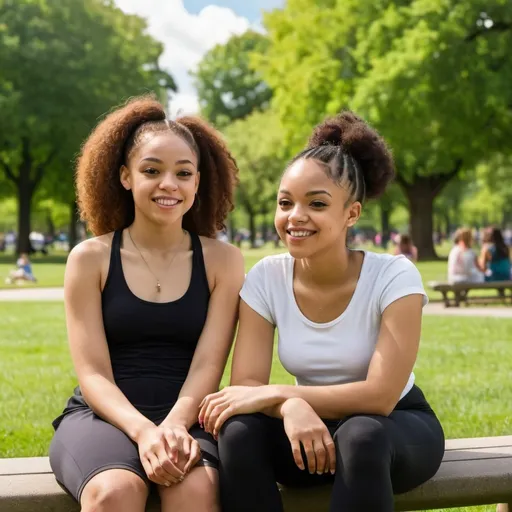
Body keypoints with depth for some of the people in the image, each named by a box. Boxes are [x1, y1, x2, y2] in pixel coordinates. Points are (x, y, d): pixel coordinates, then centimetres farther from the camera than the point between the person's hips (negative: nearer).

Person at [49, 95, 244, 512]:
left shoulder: (223, 260, 6)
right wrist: (143, 430, -22)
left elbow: (208, 365, -2)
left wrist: (174, 427, -22)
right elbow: (93, 373, -3)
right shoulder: (90, 258, 4)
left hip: (186, 419, 0)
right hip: (103, 416, 0)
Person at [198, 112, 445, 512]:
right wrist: (291, 407, -37)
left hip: (398, 429, -2)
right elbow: (245, 386, -15)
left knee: (360, 436, -37)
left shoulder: (394, 277, -19)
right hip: (311, 426, 3)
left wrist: (273, 394, -28)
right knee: (239, 431, -28)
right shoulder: (266, 278, -10)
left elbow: (381, 395, -26)